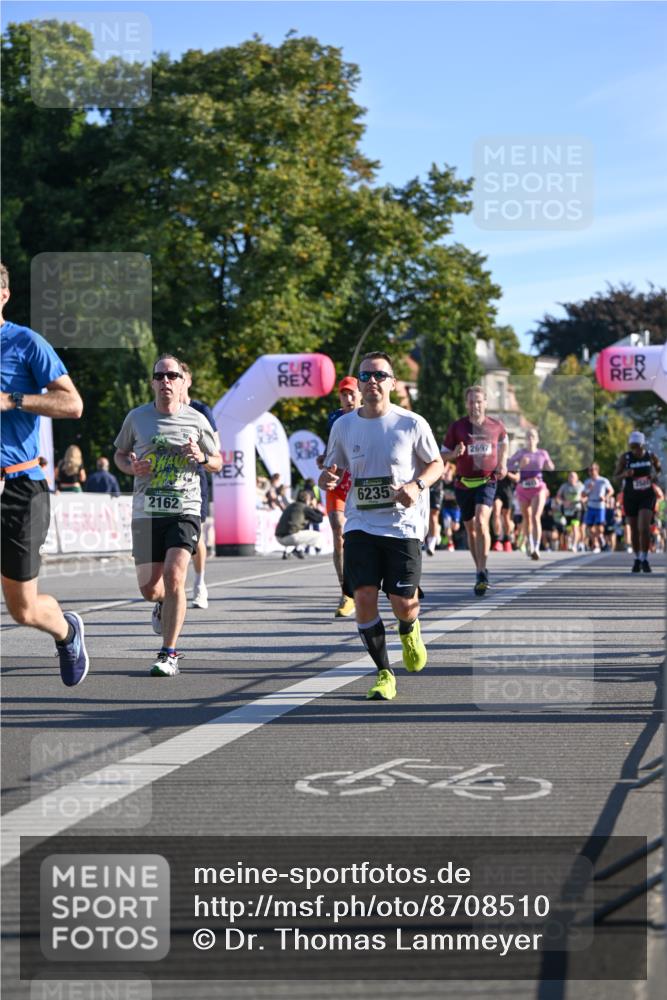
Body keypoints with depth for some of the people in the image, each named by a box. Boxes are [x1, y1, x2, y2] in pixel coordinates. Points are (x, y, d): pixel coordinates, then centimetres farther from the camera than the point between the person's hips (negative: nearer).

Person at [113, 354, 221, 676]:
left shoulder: (196, 420, 4)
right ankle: (164, 601, 41)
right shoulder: (136, 417, 6)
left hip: (185, 510, -2)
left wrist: (201, 457, -8)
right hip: (146, 512, 2)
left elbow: (218, 462, 15)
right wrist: (132, 467, -4)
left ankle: (169, 654, -9)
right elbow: (120, 453, 19)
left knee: (174, 575, -20)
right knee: (148, 588, 0)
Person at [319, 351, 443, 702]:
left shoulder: (412, 424, -5)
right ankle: (384, 674, 8)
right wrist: (327, 479, -10)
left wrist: (417, 485, -14)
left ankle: (409, 630, 34)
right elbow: (333, 471, 14)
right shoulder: (343, 426, 3)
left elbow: (436, 464, 7)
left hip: (403, 525, -2)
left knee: (402, 604, -6)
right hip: (360, 525, 2)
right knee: (364, 598, -11)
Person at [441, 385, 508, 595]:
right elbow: (443, 455, 3)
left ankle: (482, 573, -23)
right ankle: (479, 570, 28)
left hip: (487, 481, -2)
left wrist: (503, 464, 9)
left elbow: (503, 443, 23)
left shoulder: (496, 426, 1)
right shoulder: (456, 427, -2)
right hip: (464, 483, 2)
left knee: (481, 521, -22)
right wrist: (455, 453, -19)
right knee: (470, 528, 11)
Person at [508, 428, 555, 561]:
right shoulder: (520, 453, 2)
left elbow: (550, 468, 15)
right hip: (523, 488, 1)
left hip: (538, 487, -1)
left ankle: (536, 548, -24)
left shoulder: (543, 453, 6)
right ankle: (530, 544, 36)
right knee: (527, 518, 12)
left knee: (536, 517, -17)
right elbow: (508, 466, -7)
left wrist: (549, 465, -8)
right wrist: (520, 465, -24)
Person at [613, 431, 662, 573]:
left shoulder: (651, 456, -6)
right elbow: (616, 476, -6)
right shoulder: (625, 457, -11)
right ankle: (637, 559, 29)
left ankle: (644, 559, 0)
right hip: (630, 497, 1)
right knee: (634, 530, 10)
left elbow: (659, 469, 14)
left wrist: (655, 476, -8)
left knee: (644, 528, -16)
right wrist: (624, 474, -27)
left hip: (647, 496, -1)